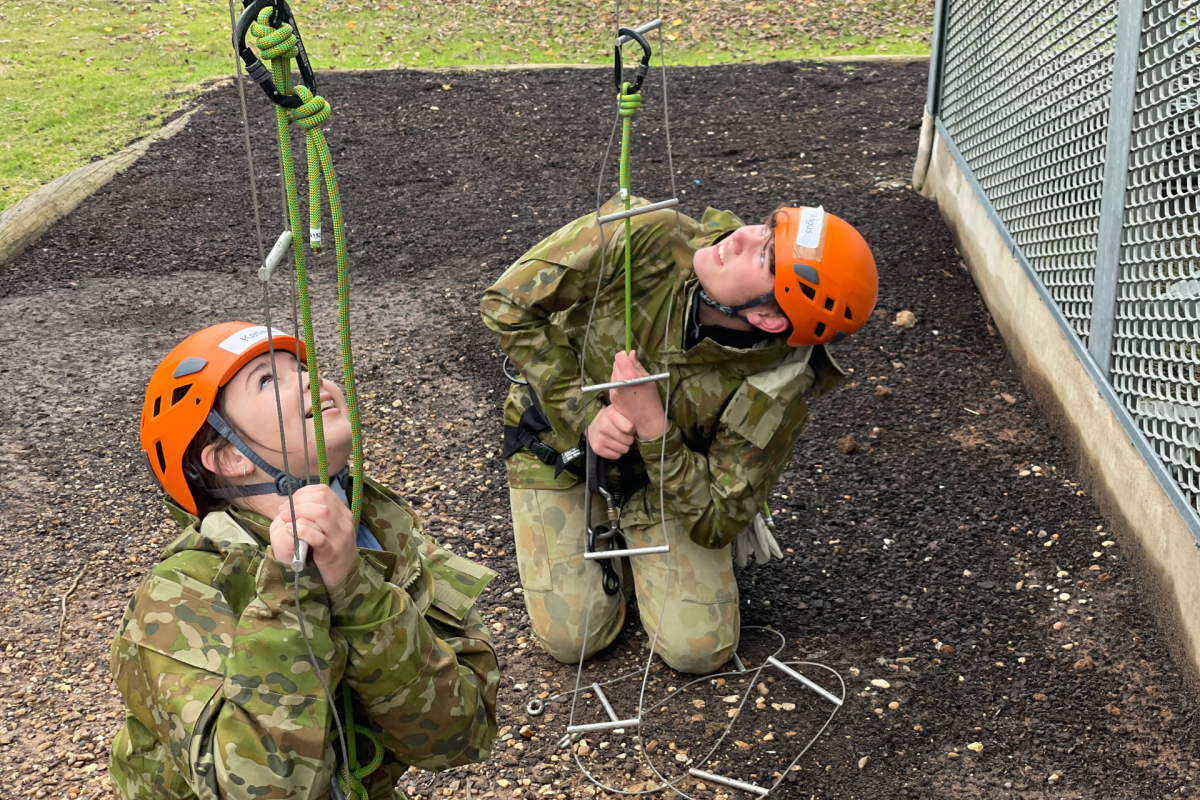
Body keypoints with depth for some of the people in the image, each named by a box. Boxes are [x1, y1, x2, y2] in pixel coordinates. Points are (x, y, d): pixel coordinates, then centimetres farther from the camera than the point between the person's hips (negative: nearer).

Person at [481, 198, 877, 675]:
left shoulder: (775, 396, -32)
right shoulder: (644, 239, -33)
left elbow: (714, 526, -24)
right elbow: (508, 305, -22)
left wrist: (654, 428, -38)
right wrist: (584, 413, -28)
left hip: (667, 477, 0)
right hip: (563, 439, 0)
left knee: (699, 649, -7)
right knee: (572, 638, -6)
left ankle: (632, 535, 20)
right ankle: (608, 532, 24)